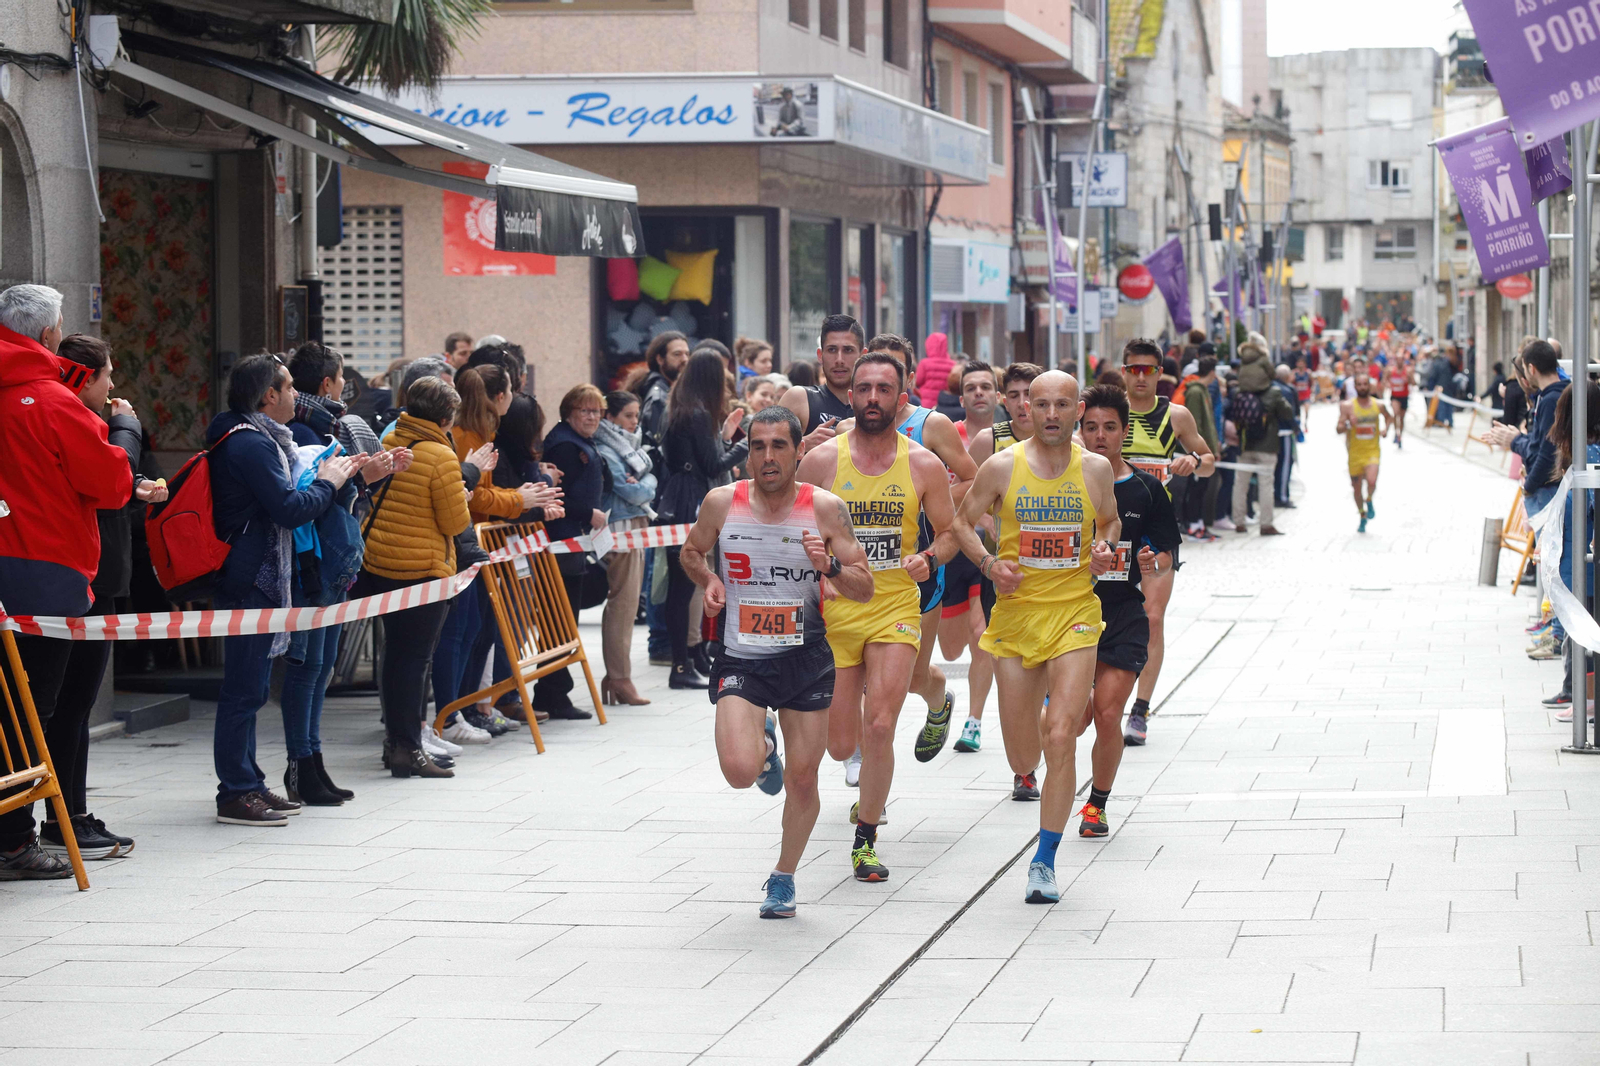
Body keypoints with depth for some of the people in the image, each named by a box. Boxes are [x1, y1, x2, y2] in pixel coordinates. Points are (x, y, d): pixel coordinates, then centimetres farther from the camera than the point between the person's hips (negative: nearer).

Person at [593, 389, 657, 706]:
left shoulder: (630, 447, 17)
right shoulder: (605, 453, -13)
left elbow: (650, 483, 12)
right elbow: (632, 493, -17)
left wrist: (644, 483, -8)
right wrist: (645, 486, 2)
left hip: (638, 526, 10)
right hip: (622, 529, -10)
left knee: (626, 603, 10)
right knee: (623, 602, -9)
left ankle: (616, 675, 14)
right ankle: (620, 679, -8)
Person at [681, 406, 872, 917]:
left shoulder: (826, 509, -7)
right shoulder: (721, 502, -6)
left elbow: (865, 590, -2)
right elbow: (691, 552, 15)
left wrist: (830, 566, -22)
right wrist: (708, 580, -6)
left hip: (805, 658, 1)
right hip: (740, 659, -1)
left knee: (802, 780, 5)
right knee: (740, 772, -19)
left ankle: (783, 877, 30)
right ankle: (763, 746, 20)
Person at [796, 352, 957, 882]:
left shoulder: (924, 465, -2)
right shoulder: (821, 459, -3)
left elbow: (950, 533, 9)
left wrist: (930, 558, -12)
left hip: (895, 613, -1)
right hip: (833, 613, 1)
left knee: (879, 729, -14)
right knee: (841, 746, 4)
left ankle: (866, 839, 5)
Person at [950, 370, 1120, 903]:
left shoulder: (1095, 468, 1)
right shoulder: (1002, 466, -3)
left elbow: (1111, 522, 18)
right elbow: (963, 521, 8)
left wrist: (1105, 548, -4)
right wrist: (989, 563, -10)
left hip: (1075, 615, -1)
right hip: (1016, 614, 1)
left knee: (1060, 740, -15)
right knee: (1022, 756, 7)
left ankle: (1044, 861, -5)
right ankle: (1026, 776, 48)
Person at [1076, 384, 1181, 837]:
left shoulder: (1145, 489, 3)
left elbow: (1167, 550, 9)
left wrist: (1154, 565, -12)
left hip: (1124, 615, 0)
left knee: (1107, 715, -8)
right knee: (1077, 718, -5)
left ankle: (1097, 804, 13)